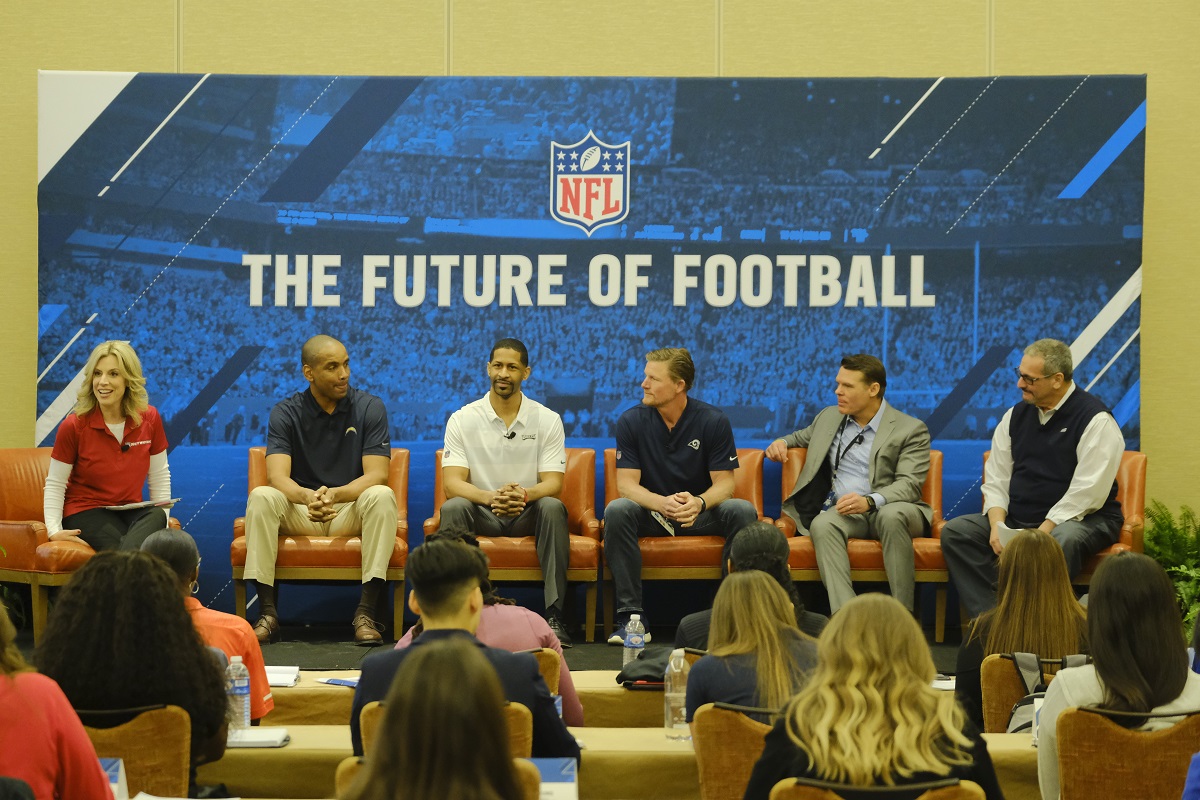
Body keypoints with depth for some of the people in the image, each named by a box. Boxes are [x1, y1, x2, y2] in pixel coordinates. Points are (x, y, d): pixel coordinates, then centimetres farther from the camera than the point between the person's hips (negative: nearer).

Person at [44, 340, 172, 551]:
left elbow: (160, 476, 11)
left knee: (157, 517, -37)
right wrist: (54, 530, -15)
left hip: (132, 512, 4)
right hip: (85, 512, -4)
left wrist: (161, 522, -1)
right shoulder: (74, 426, -7)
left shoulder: (149, 418, 1)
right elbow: (54, 484, -1)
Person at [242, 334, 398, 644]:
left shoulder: (369, 407, -3)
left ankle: (366, 612, -32)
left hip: (352, 509, 0)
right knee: (261, 497, -28)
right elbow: (277, 477, -16)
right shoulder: (285, 412, -2)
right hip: (299, 513, 1)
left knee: (382, 496, -31)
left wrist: (335, 494, -34)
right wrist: (308, 497, -40)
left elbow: (377, 475, -14)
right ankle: (267, 612, -26)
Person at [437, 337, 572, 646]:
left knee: (553, 507, -32)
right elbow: (452, 483, -12)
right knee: (452, 508, -32)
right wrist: (491, 497, -33)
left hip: (528, 514, 0)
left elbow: (553, 483, -9)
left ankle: (554, 614, -32)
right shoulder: (462, 419, -2)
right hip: (482, 514, 0)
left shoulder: (547, 420, -1)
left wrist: (524, 495, -34)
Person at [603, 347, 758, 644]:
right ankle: (631, 615, -29)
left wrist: (699, 503, -33)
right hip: (651, 513, 0)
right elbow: (627, 484, -10)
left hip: (701, 514, 0)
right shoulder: (631, 421, -5)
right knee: (617, 510, -31)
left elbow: (724, 483, -9)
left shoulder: (714, 421, -7)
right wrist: (662, 503, -32)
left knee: (743, 511, -29)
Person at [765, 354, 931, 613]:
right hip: (844, 512, 3)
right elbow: (802, 437, 40)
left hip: (890, 508, -3)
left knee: (892, 516, -40)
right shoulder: (829, 417, 19)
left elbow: (909, 485, -9)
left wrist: (869, 501, -28)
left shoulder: (911, 429, 2)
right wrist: (782, 442, 15)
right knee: (822, 524, -33)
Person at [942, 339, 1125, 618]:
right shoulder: (1016, 416, 11)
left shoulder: (1096, 420, -9)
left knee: (1064, 540, -41)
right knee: (955, 531, -14)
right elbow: (996, 481, 10)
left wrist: (1040, 534, -22)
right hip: (1018, 520, 6)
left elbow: (1086, 494, -17)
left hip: (1083, 519, -6)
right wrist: (997, 526, -9)